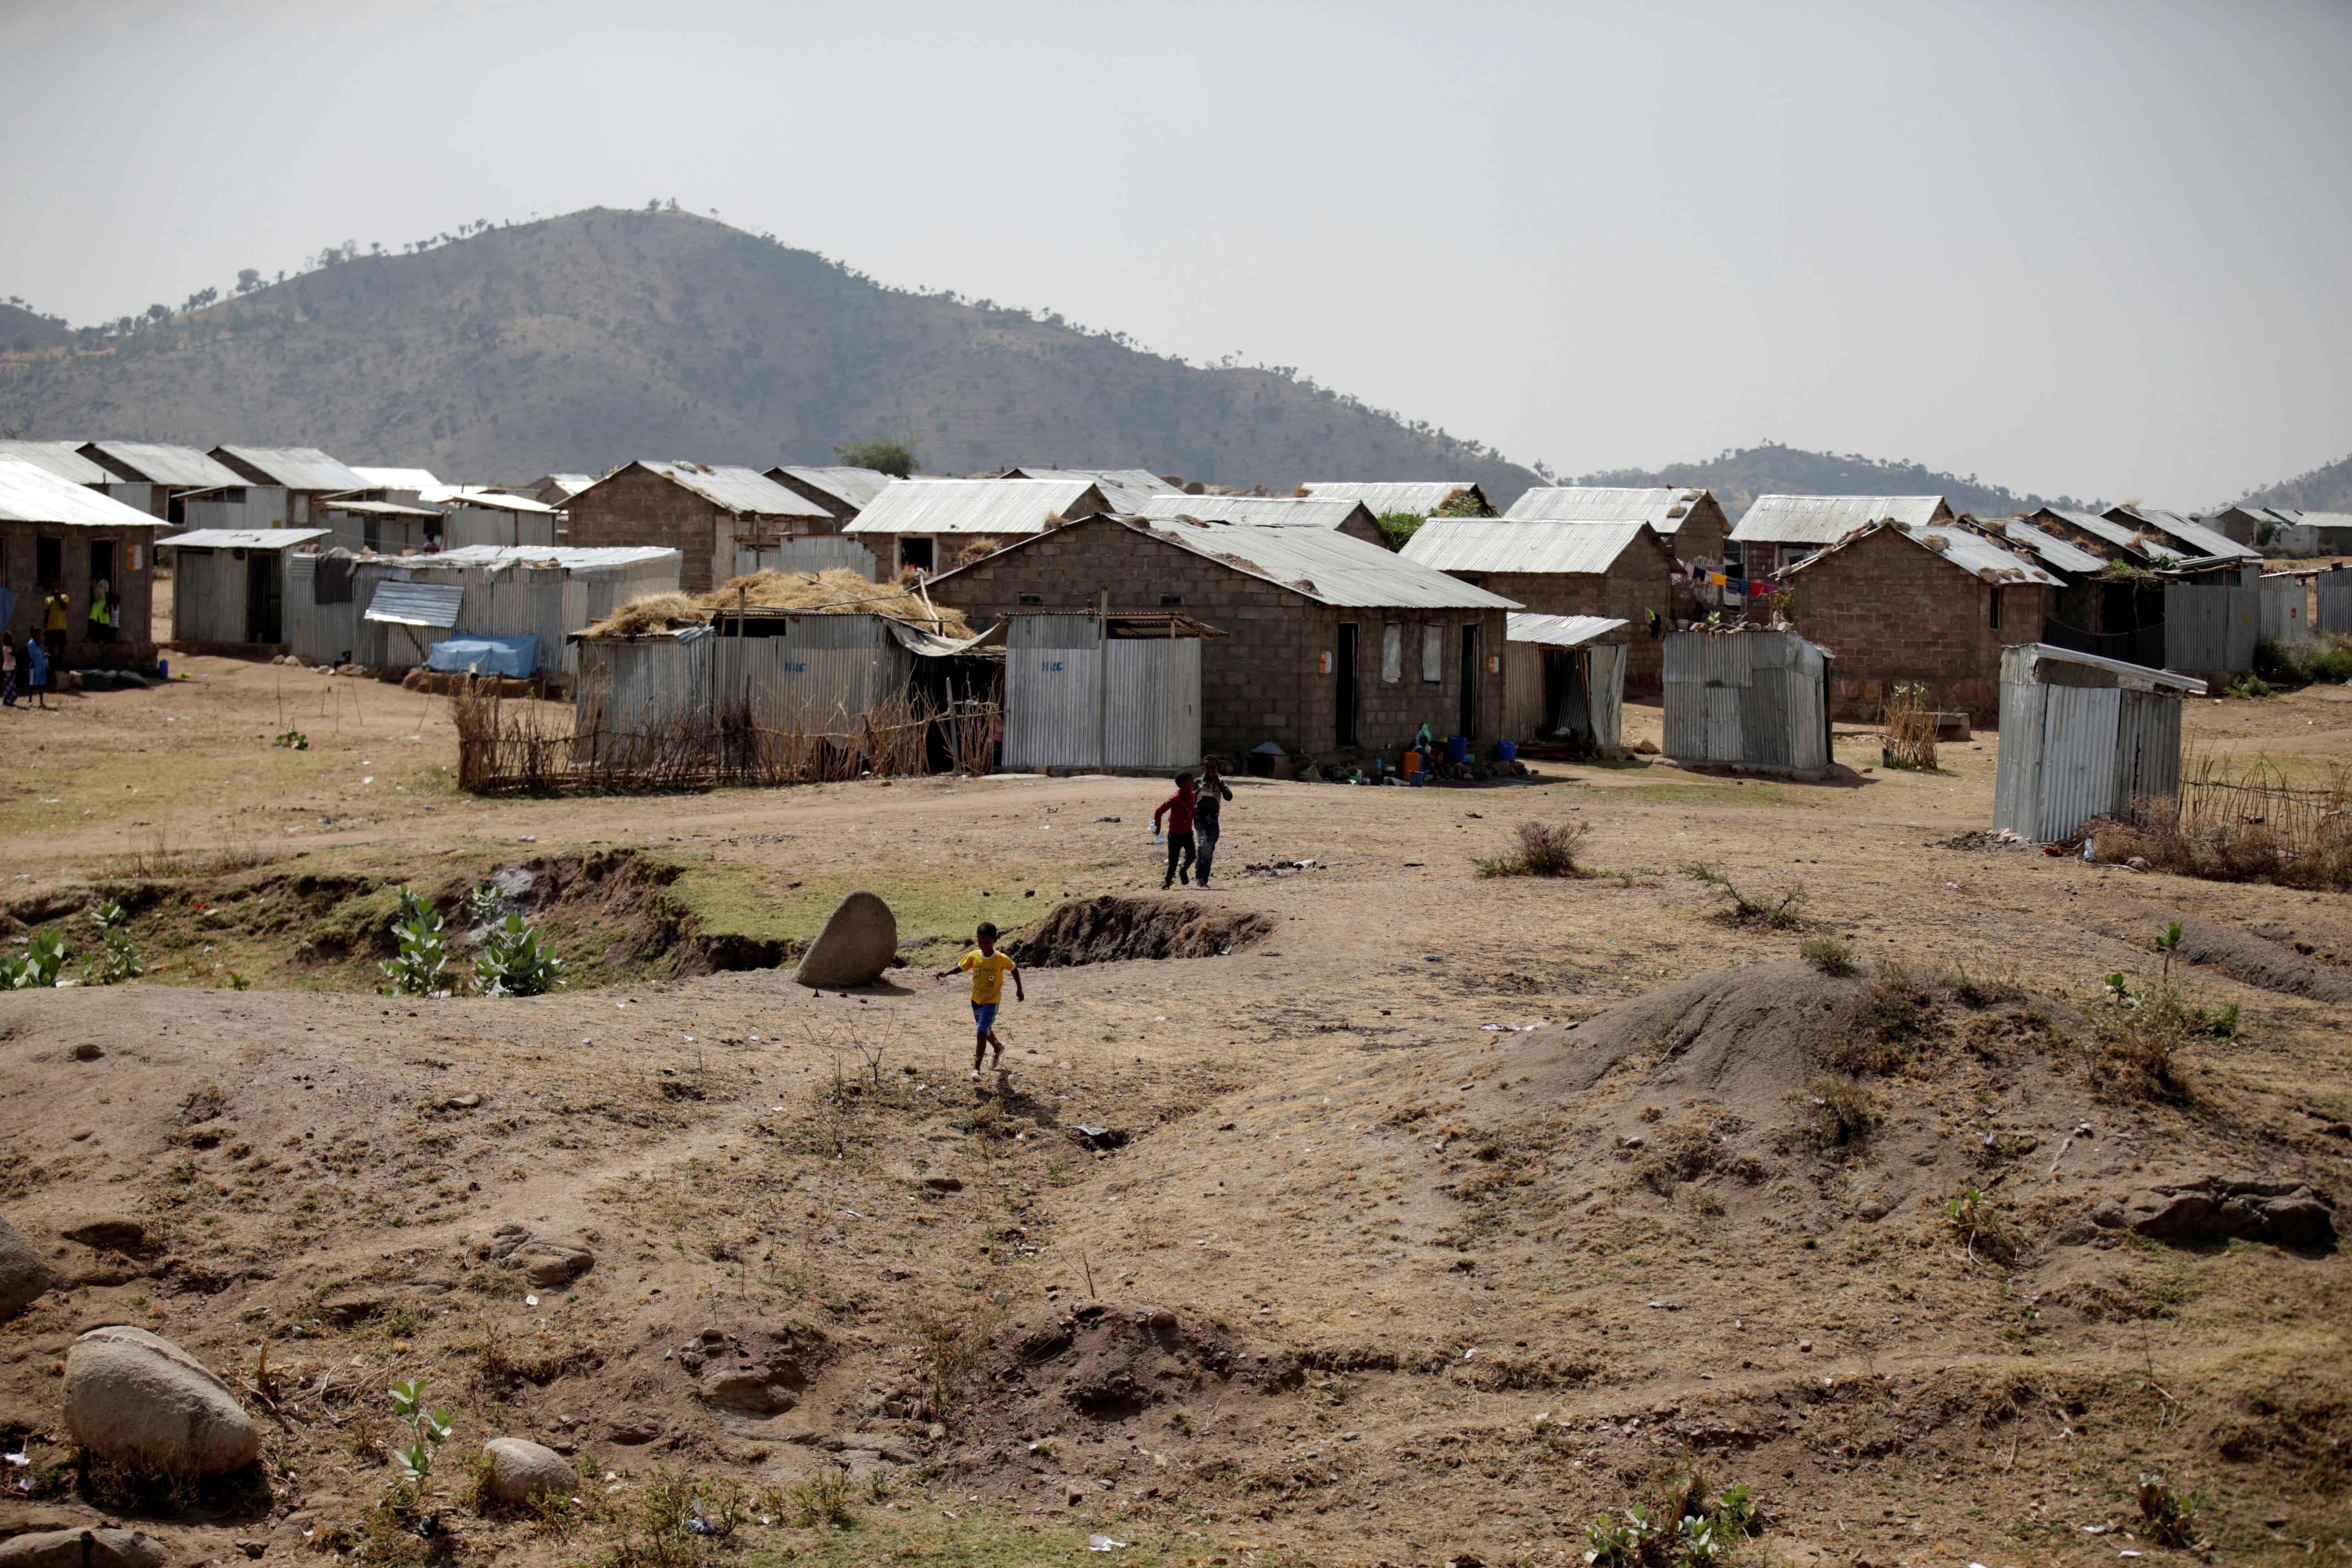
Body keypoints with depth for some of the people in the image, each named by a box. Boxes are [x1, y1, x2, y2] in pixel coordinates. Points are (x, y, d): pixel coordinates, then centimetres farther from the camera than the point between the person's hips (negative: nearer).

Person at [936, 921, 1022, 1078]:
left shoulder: (1002, 959, -17)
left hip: (992, 1001, -5)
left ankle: (976, 1068, -10)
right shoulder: (973, 956, -9)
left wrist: (1019, 989, 1)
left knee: (981, 1033, -16)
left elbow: (1014, 969, 0)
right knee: (985, 1031, 23)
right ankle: (999, 1047, 53)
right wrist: (946, 973, -14)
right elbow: (961, 967, 4)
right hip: (976, 1000, 5)